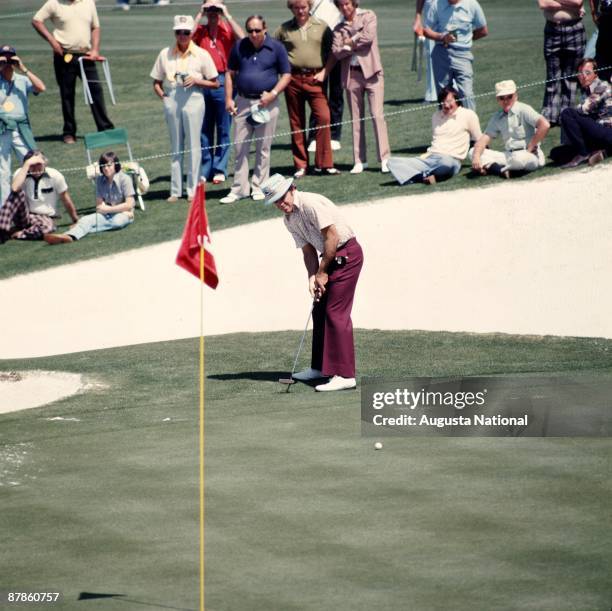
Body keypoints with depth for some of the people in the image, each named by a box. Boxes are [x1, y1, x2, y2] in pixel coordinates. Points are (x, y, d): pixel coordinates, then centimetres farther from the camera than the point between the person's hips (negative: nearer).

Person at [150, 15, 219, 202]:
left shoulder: (201, 55, 3)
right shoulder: (165, 54, 9)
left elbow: (215, 83, 4)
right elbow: (156, 82, 15)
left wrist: (196, 81, -11)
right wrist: (163, 96, -3)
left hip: (193, 98, -2)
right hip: (171, 99, 2)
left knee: (193, 145, -2)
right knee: (175, 146, 7)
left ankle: (193, 190, 3)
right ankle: (175, 190, 10)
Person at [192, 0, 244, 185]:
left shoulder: (228, 29, 3)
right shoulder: (199, 30, 8)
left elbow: (242, 38, -17)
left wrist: (227, 15, -10)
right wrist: (199, 15, -6)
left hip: (223, 81, -2)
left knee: (224, 128, 2)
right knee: (204, 129, 6)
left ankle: (220, 169, 9)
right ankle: (205, 169, 13)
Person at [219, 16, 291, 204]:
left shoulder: (276, 48, -1)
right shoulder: (239, 47, 5)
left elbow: (286, 74, 3)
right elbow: (230, 73, 12)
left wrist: (273, 94, -11)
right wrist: (228, 99, 3)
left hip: (266, 102, -2)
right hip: (243, 102, 2)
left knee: (263, 148, 3)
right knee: (240, 148, 2)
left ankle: (259, 187, 13)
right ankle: (239, 189, 7)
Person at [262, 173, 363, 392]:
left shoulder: (311, 203, -19)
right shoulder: (289, 220, 10)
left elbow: (332, 236, -21)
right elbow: (308, 250, 12)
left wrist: (322, 272, -14)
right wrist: (313, 276, -6)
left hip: (346, 253, -9)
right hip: (330, 258, 9)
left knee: (336, 314, -13)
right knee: (319, 311, 14)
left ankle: (344, 375, -15)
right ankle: (320, 367, 27)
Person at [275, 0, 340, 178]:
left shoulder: (321, 26, 7)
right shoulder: (284, 29, 7)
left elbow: (332, 51, 8)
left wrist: (325, 72, -2)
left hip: (315, 78, -1)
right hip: (293, 79, 1)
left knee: (323, 118, -12)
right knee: (296, 123, 5)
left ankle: (323, 164, -7)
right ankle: (300, 165, 12)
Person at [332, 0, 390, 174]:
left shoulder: (368, 16, 6)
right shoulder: (339, 28, 12)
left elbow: (369, 36, -12)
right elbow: (336, 52, -2)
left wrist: (350, 42, -2)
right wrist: (357, 42, -11)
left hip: (371, 71, -3)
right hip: (351, 74, 3)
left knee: (377, 115, -9)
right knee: (356, 119, 5)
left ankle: (384, 158, -8)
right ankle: (360, 161, 10)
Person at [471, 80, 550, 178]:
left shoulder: (523, 110, -6)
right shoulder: (497, 118, 11)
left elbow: (545, 125, -20)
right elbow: (485, 138, 4)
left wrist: (530, 148, -17)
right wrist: (476, 157, -16)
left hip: (530, 156, -6)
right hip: (508, 155, 6)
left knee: (518, 158, -42)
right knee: (473, 152, -6)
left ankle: (489, 167, -16)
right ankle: (501, 169, -24)